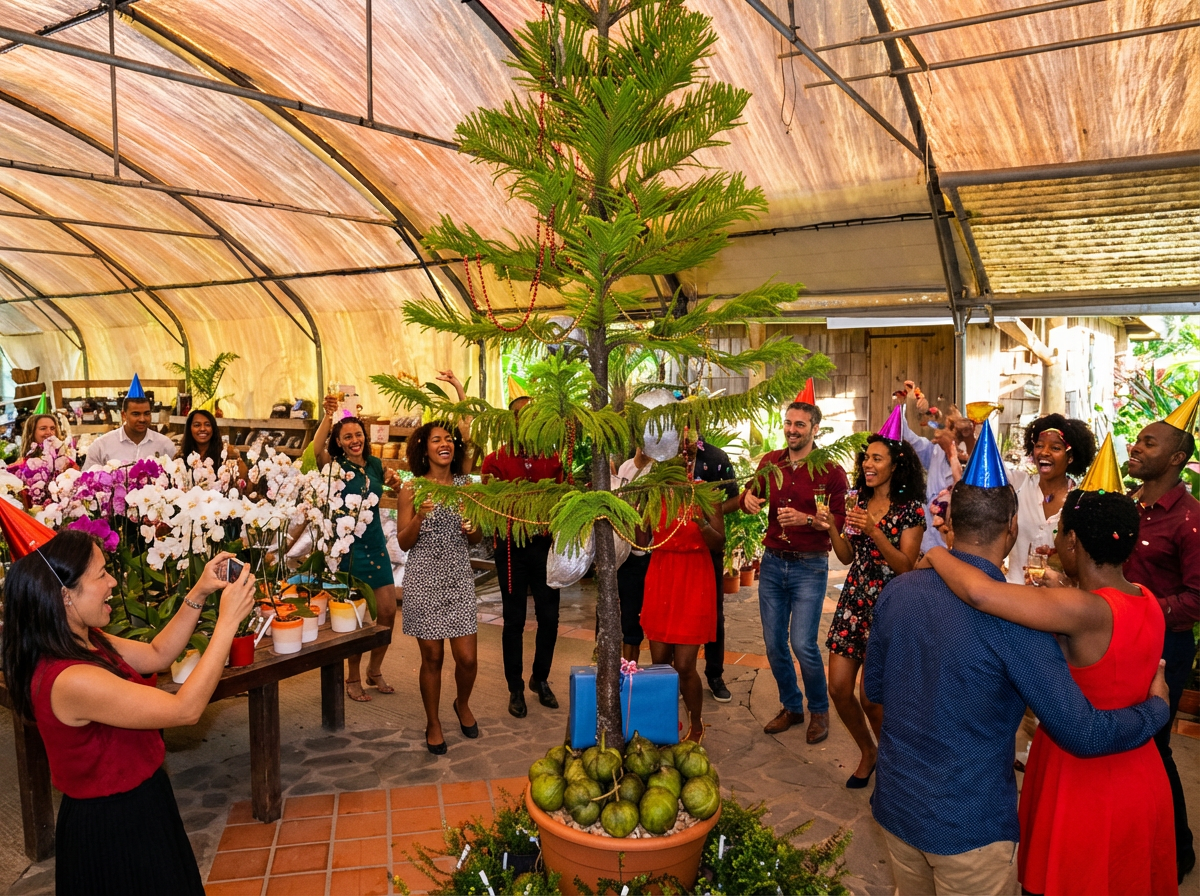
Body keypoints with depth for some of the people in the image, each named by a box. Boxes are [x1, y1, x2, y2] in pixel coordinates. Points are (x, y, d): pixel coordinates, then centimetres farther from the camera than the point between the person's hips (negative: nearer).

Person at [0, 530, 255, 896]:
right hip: (114, 829, -9)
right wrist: (227, 621, -29)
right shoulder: (71, 680, -33)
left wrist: (198, 594, -3)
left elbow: (157, 654, 9)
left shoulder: (87, 643, -5)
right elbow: (185, 709, -30)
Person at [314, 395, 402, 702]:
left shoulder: (374, 464, 6)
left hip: (376, 544, 5)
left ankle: (374, 671, 27)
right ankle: (353, 679, 19)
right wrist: (328, 416, -43)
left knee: (388, 611, 6)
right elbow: (316, 449, -29)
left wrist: (394, 481, -3)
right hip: (348, 547, -5)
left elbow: (391, 488, 21)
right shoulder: (335, 465, -8)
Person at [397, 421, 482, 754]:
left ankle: (462, 704, 32)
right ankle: (433, 724, 27)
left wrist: (473, 530, -10)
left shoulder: (466, 485, 5)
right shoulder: (412, 489, -3)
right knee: (432, 657, 6)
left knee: (467, 657, 0)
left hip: (458, 577, 2)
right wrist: (419, 516, -20)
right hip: (424, 579, -2)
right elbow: (404, 542, -3)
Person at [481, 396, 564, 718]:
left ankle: (540, 679, 28)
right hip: (512, 547, -3)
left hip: (544, 544, 3)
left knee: (549, 616, 7)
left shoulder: (552, 459, 7)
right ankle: (515, 688, 20)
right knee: (514, 619, 6)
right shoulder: (496, 461, -2)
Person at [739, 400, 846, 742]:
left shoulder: (830, 470, -6)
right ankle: (791, 707, 29)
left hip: (809, 566, -4)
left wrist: (806, 519, -24)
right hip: (772, 562, 5)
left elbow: (841, 519, -10)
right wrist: (748, 498, -5)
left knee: (803, 644, -8)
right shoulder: (770, 462, 6)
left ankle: (819, 710, 17)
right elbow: (753, 494, 19)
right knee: (774, 643, 9)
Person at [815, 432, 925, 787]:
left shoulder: (910, 509, -8)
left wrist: (874, 531, -24)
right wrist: (831, 529, -4)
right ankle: (867, 752, 29)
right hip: (853, 601, 6)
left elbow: (906, 565, -14)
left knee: (871, 698, -2)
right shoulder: (860, 503, 9)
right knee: (838, 688, 4)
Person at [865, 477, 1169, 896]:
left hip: (894, 806, 5)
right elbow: (1082, 733, -17)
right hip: (969, 826, -4)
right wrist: (1157, 706, 1)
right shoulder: (1015, 618, -23)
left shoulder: (896, 591, -7)